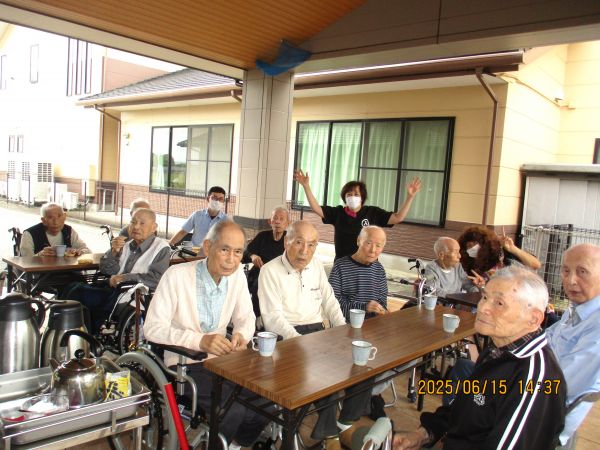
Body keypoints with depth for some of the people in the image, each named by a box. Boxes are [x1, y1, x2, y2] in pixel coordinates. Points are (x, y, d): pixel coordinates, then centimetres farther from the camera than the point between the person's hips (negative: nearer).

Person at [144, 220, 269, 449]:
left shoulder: (237, 274, -2)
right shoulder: (177, 276, -18)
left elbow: (245, 317, 7)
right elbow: (152, 328, -18)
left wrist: (241, 335, -17)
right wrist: (199, 341, -29)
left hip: (220, 359, 5)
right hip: (185, 363, -5)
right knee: (233, 410, -24)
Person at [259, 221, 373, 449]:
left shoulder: (316, 266, 11)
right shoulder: (270, 271, -8)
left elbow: (330, 302, 14)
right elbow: (273, 318, -15)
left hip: (319, 331, 6)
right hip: (288, 336, -6)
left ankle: (347, 422, 5)